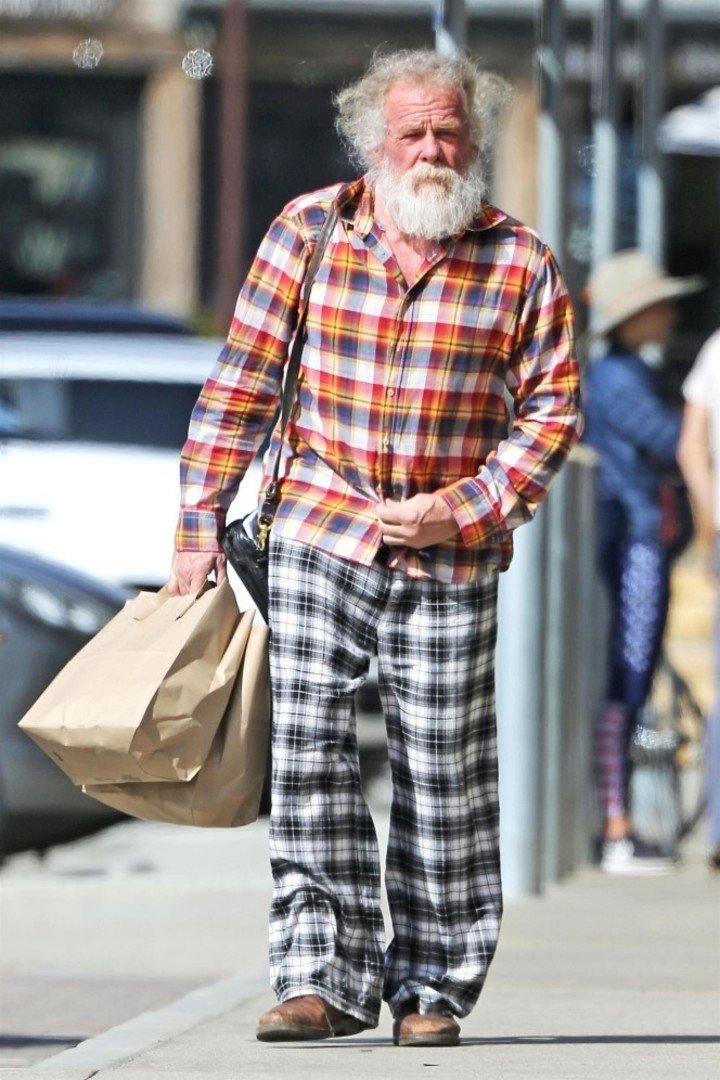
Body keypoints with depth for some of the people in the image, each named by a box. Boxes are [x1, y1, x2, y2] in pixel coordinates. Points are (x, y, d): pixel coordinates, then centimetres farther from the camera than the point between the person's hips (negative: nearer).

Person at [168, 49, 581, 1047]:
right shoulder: (308, 232, 1)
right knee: (308, 750, -9)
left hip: (451, 557, 0)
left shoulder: (521, 264, -1)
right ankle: (326, 977, -6)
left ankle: (433, 986, 14)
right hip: (320, 532, 0)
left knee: (442, 778, 3)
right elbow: (242, 383, 4)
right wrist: (201, 523, 2)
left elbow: (552, 409, 1)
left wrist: (462, 511, -10)